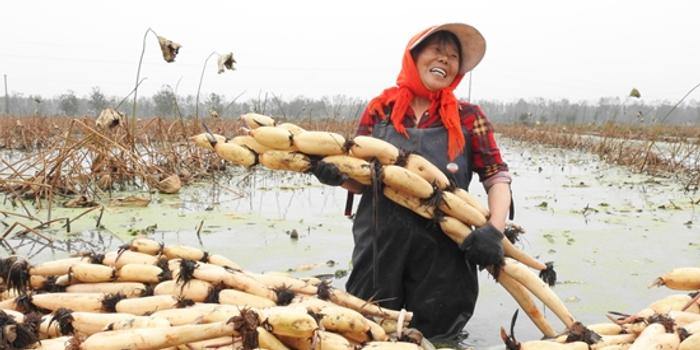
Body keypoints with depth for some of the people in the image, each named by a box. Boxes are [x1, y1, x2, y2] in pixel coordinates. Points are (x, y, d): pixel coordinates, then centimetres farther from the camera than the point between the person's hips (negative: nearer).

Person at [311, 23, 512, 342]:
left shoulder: (467, 117, -1)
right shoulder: (380, 109, 1)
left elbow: (497, 177, -1)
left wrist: (495, 229, -18)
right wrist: (333, 174, -16)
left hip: (442, 255, 0)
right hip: (379, 250, 1)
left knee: (434, 334, 14)